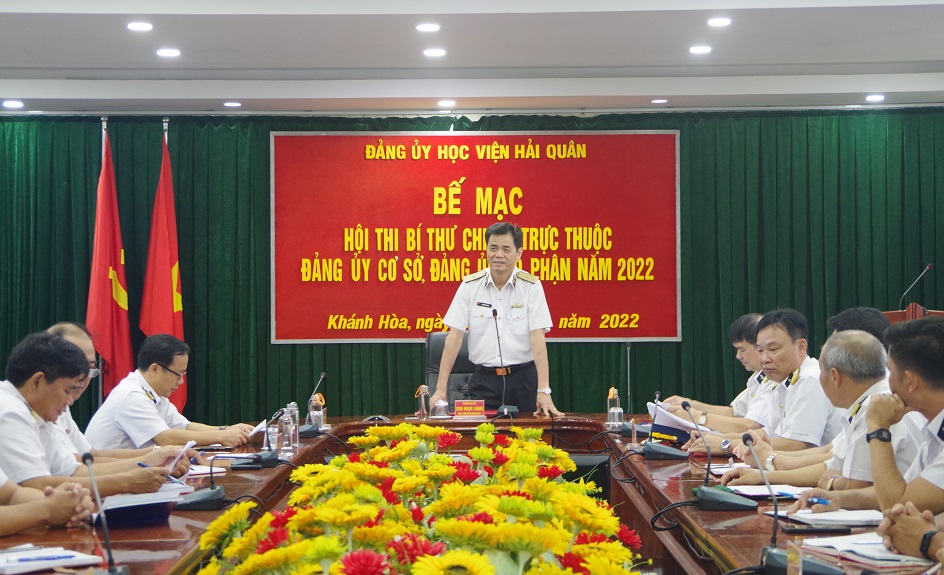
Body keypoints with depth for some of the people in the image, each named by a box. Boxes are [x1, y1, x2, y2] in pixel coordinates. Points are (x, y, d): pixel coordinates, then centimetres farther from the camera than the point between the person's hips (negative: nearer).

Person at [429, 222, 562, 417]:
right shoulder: (470, 286, -1)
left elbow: (538, 337, -11)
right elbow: (455, 336, -3)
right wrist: (441, 389, -10)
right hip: (484, 379, 1)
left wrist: (543, 391, -20)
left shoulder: (531, 286, -5)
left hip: (523, 378, -1)